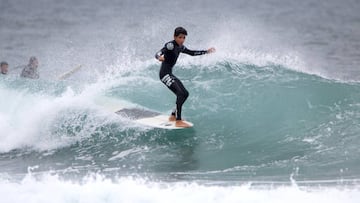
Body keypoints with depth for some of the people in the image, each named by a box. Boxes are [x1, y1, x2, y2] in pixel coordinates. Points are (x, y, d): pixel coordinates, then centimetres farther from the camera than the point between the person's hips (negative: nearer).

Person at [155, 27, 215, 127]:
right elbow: (158, 54, -28)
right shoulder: (170, 45, -15)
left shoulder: (180, 47, 12)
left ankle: (173, 116, 26)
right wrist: (159, 57, -52)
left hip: (170, 74, 10)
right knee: (180, 93, -22)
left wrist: (206, 51, 32)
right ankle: (178, 121, -27)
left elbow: (191, 53, 28)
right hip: (164, 73, -10)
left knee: (185, 94, 15)